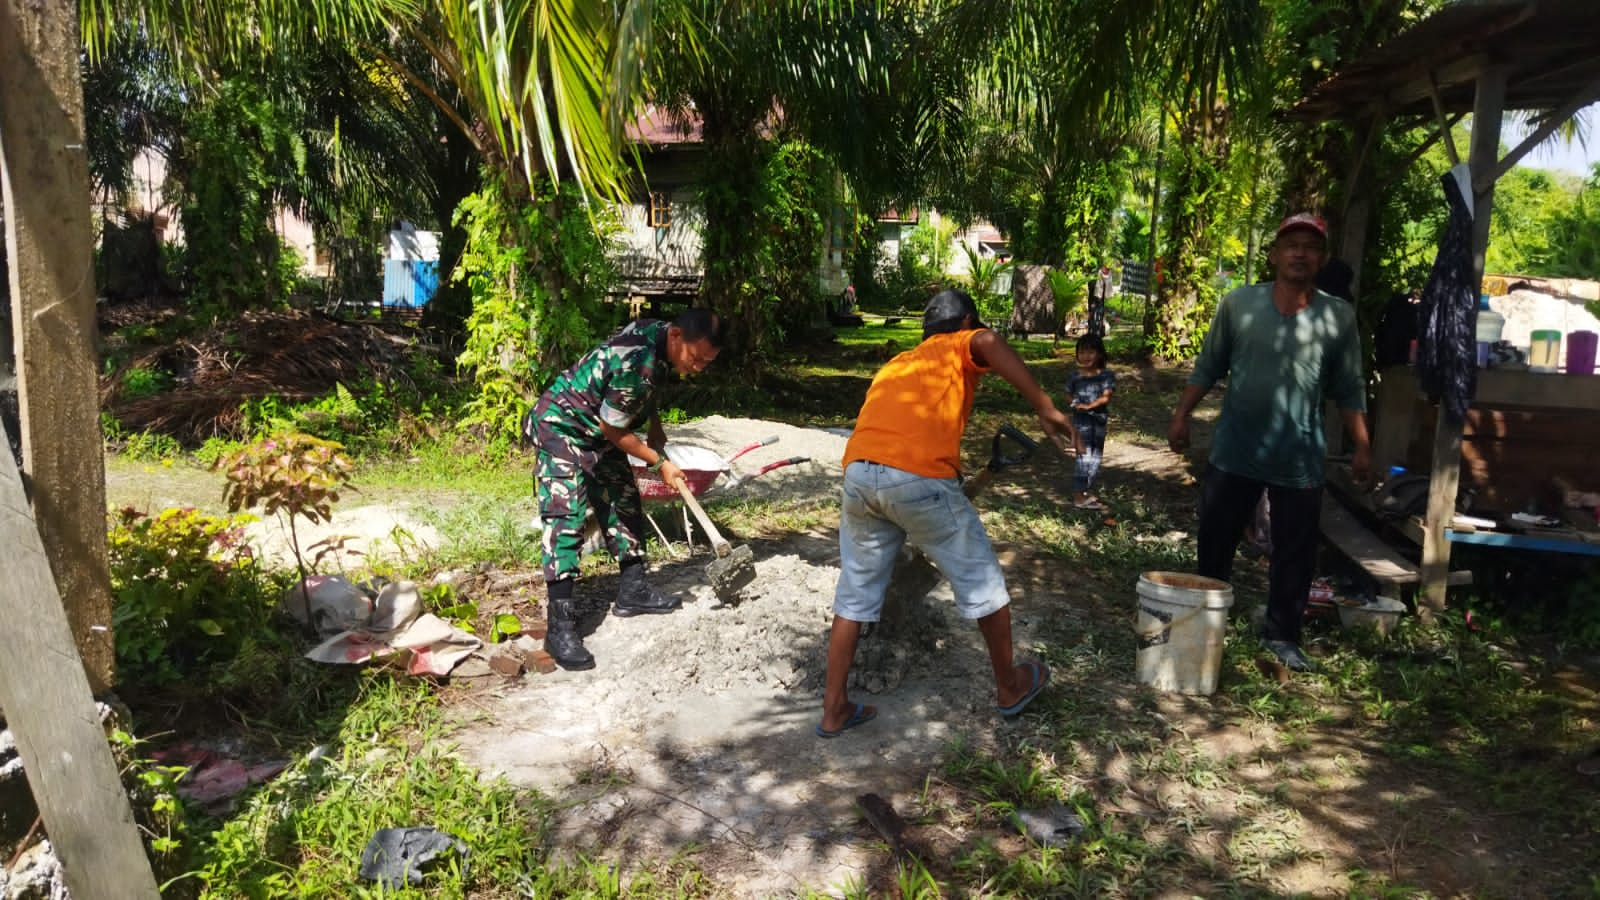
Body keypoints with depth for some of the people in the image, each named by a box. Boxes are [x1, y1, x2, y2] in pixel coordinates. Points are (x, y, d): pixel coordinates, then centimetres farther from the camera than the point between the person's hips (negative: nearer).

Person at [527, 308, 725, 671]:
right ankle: (560, 626, -16)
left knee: (625, 502, 13)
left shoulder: (660, 336, -7)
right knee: (566, 518, -16)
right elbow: (613, 430, -22)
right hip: (562, 426, -10)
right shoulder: (634, 364, -34)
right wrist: (659, 463, -12)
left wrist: (654, 426, 11)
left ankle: (633, 591, 25)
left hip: (599, 429, 10)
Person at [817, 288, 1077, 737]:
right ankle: (1010, 687, 31)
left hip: (859, 473, 6)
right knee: (981, 579, 15)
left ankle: (834, 708, 24)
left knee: (855, 593, 19)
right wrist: (1045, 406, -12)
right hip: (919, 478, -6)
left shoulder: (896, 363, 33)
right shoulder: (958, 348, 15)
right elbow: (988, 343, -9)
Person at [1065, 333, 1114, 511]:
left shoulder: (1107, 375, -2)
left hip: (1099, 418, 3)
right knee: (1084, 456, -7)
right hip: (1081, 420, -3)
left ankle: (1085, 491, 25)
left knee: (1096, 456, 11)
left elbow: (1106, 397, -11)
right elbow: (1068, 395, 10)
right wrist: (1075, 403, -11)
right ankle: (1078, 496, -4)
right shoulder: (1075, 377, 0)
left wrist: (1089, 405, -21)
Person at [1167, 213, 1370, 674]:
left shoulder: (1339, 316, -2)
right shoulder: (1238, 303, -3)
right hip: (1234, 452, 0)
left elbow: (1348, 389, 4)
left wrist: (1361, 445, 3)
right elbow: (1208, 367, 4)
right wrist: (1181, 416, 2)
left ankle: (1282, 635, 23)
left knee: (1295, 553, 7)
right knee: (1214, 541, 10)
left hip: (1301, 460, 0)